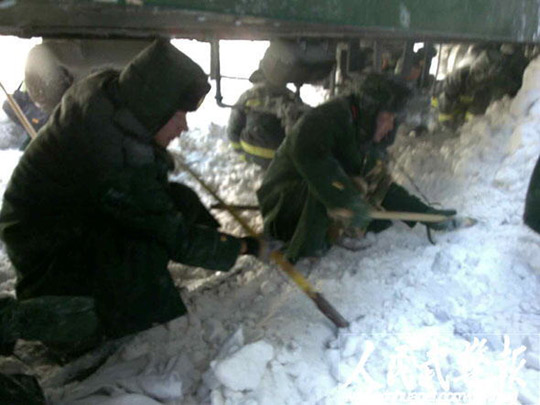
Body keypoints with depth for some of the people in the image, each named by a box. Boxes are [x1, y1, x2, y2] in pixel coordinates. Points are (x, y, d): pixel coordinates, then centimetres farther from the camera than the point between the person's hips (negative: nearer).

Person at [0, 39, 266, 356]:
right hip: (48, 253, -8)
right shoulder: (120, 166, -36)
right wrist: (240, 247, -13)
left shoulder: (104, 90, -11)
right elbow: (177, 240, -25)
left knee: (181, 201, -2)